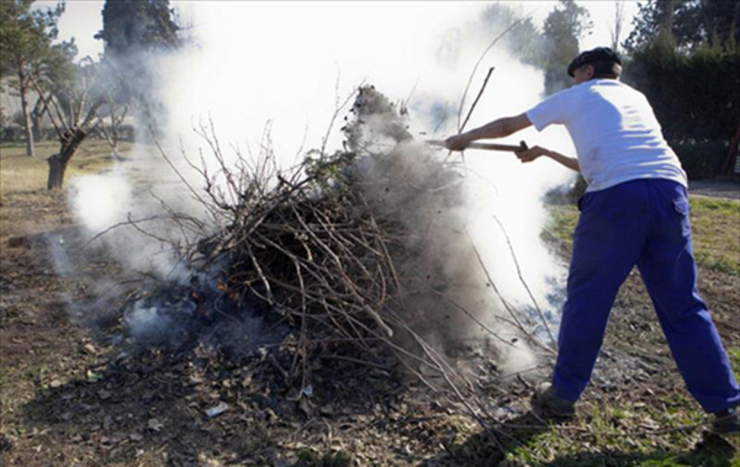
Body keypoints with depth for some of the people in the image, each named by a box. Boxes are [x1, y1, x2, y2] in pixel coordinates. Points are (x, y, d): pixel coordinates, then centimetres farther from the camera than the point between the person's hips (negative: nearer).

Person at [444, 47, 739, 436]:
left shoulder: (577, 95, 18)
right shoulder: (636, 98, 33)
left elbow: (506, 126, 25)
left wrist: (465, 137, 40)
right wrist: (545, 153, 47)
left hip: (616, 196, -5)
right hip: (670, 189, 5)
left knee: (587, 298, 6)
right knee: (682, 305, 12)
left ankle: (563, 394, 17)